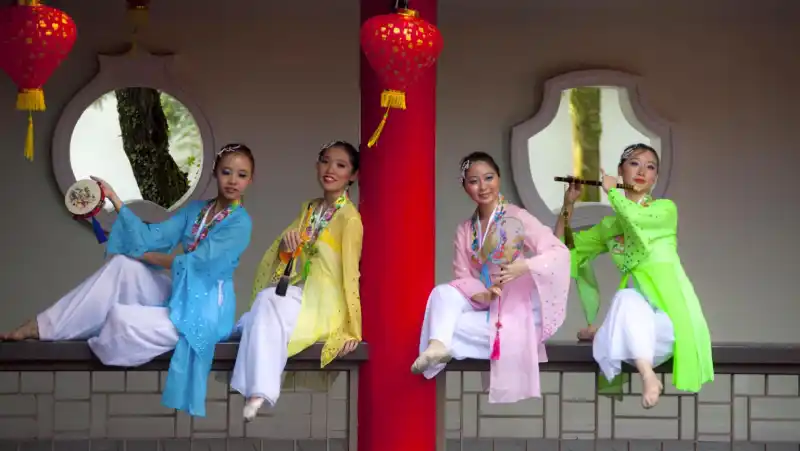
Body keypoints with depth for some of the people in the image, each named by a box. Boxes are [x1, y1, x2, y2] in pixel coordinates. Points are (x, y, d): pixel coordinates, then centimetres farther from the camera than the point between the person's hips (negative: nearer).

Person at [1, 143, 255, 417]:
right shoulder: (195, 210, 9)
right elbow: (152, 237, -3)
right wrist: (114, 199, -11)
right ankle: (43, 327, -12)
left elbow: (196, 265, -18)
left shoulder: (239, 223, -13)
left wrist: (144, 255, -6)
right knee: (123, 264, -14)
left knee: (122, 319, -24)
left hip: (203, 310, -7)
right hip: (178, 296, 7)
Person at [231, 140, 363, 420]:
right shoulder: (308, 209, 13)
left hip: (325, 303, -7)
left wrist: (352, 330, -15)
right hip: (300, 294, 7)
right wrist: (286, 243, -9)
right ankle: (258, 390, -20)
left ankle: (259, 393, -32)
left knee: (269, 303, -30)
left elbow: (350, 272, -14)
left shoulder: (349, 218, -11)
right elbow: (281, 255, 16)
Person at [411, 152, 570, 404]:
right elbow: (462, 275, 3)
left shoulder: (517, 217, -10)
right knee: (443, 293, -24)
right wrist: (482, 295, -20)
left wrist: (524, 267, -37)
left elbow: (560, 253, -19)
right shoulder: (465, 230, 8)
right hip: (485, 306, 5)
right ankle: (437, 345, -40)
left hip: (516, 311, -5)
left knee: (448, 325, -24)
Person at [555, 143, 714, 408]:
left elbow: (637, 218, -15)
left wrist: (611, 190, 1)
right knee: (627, 299, -36)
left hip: (670, 308, -3)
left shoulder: (666, 208, 7)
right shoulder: (609, 225, 18)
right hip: (636, 310, 3)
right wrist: (569, 204, 5)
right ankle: (647, 376, -36)